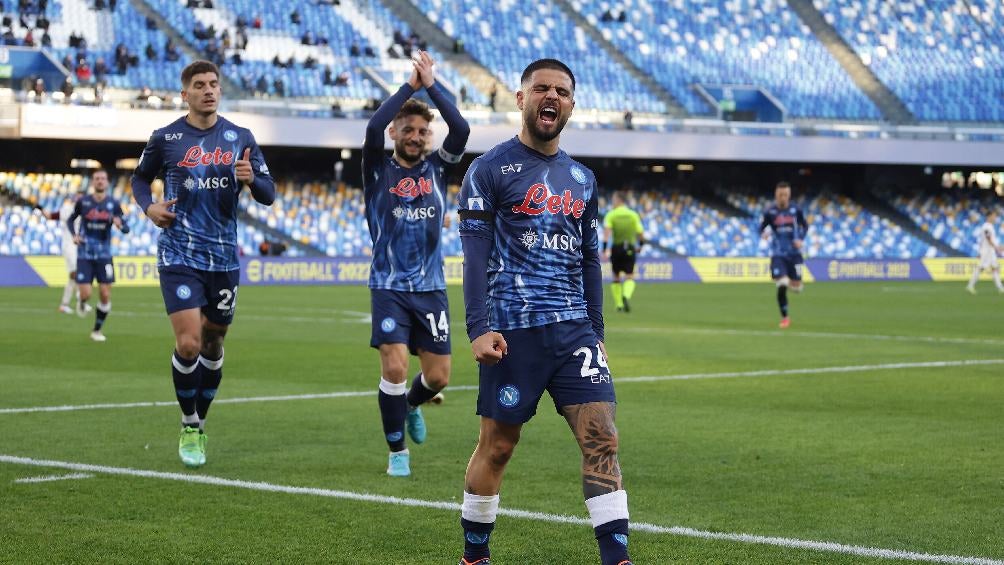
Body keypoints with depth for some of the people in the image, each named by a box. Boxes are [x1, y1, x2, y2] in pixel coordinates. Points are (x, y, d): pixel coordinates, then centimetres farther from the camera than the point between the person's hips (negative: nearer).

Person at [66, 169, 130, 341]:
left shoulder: (113, 204, -1)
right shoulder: (83, 202, -2)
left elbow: (126, 229, 2)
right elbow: (70, 220, 13)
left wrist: (120, 224, -21)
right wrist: (74, 235, -6)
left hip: (104, 255, 1)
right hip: (84, 255, -1)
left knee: (105, 295, -4)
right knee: (86, 294, -10)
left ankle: (97, 330, 15)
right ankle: (81, 302, 30)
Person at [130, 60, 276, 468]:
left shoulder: (240, 138, 4)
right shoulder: (165, 138, -1)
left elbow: (269, 194, 5)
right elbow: (140, 178, 15)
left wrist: (251, 179, -17)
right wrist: (148, 207, -5)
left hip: (224, 257, 3)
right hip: (179, 256, -3)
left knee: (212, 344, 11)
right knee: (188, 343, -14)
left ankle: (199, 423, 30)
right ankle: (189, 428, 6)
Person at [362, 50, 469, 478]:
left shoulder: (437, 168, 6)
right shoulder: (379, 171, -1)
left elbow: (461, 129, -11)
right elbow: (373, 128, -20)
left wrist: (432, 85, -13)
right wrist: (409, 85, -16)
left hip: (430, 288, 3)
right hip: (389, 287, -3)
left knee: (437, 376, 2)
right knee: (394, 367, -15)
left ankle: (411, 406, 37)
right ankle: (397, 451, 3)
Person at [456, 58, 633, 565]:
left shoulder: (582, 179, 16)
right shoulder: (490, 170, -1)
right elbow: (475, 253, -8)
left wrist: (596, 330, 16)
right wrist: (478, 328, -16)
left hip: (575, 330, 5)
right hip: (513, 331, -4)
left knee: (601, 437, -7)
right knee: (497, 446, 4)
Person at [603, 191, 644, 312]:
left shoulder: (611, 215, -3)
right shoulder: (633, 215, 4)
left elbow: (607, 231, -16)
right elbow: (640, 233, 5)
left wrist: (605, 249, -22)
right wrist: (640, 245, 24)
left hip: (616, 248, 0)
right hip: (630, 249, 0)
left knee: (616, 277, 15)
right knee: (629, 277, 1)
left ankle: (619, 305, 16)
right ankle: (626, 296, -29)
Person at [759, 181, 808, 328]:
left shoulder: (795, 210, -1)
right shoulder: (770, 212, -5)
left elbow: (804, 225, 12)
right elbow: (762, 228, 4)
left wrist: (801, 239, -5)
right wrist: (764, 234, -20)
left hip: (794, 252, 2)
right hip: (778, 254, -2)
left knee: (796, 287, 3)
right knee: (782, 286, -15)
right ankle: (784, 318, 1)